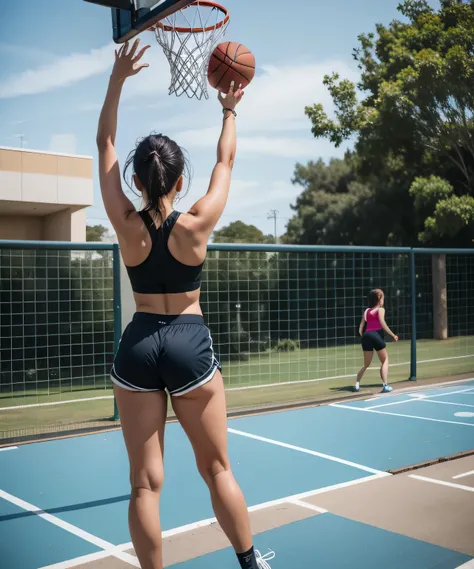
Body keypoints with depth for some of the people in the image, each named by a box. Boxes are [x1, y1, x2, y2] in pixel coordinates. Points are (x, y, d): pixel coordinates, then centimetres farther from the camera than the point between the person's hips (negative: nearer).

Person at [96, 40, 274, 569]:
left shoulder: (126, 225, -7)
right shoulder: (196, 225, -11)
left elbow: (105, 143, 3)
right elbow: (226, 161, 5)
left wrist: (117, 79, 6)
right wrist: (230, 112, 20)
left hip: (137, 344, 1)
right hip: (190, 343, -1)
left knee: (145, 481, 7)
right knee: (217, 468, 14)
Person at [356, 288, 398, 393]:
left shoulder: (367, 311, 20)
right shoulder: (380, 309, 6)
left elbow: (360, 330, 14)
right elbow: (383, 324, -8)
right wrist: (393, 335, -4)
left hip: (366, 336, 5)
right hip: (376, 335, -5)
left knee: (366, 364, 16)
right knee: (385, 360, 9)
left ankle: (357, 384, 7)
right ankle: (385, 385, -1)